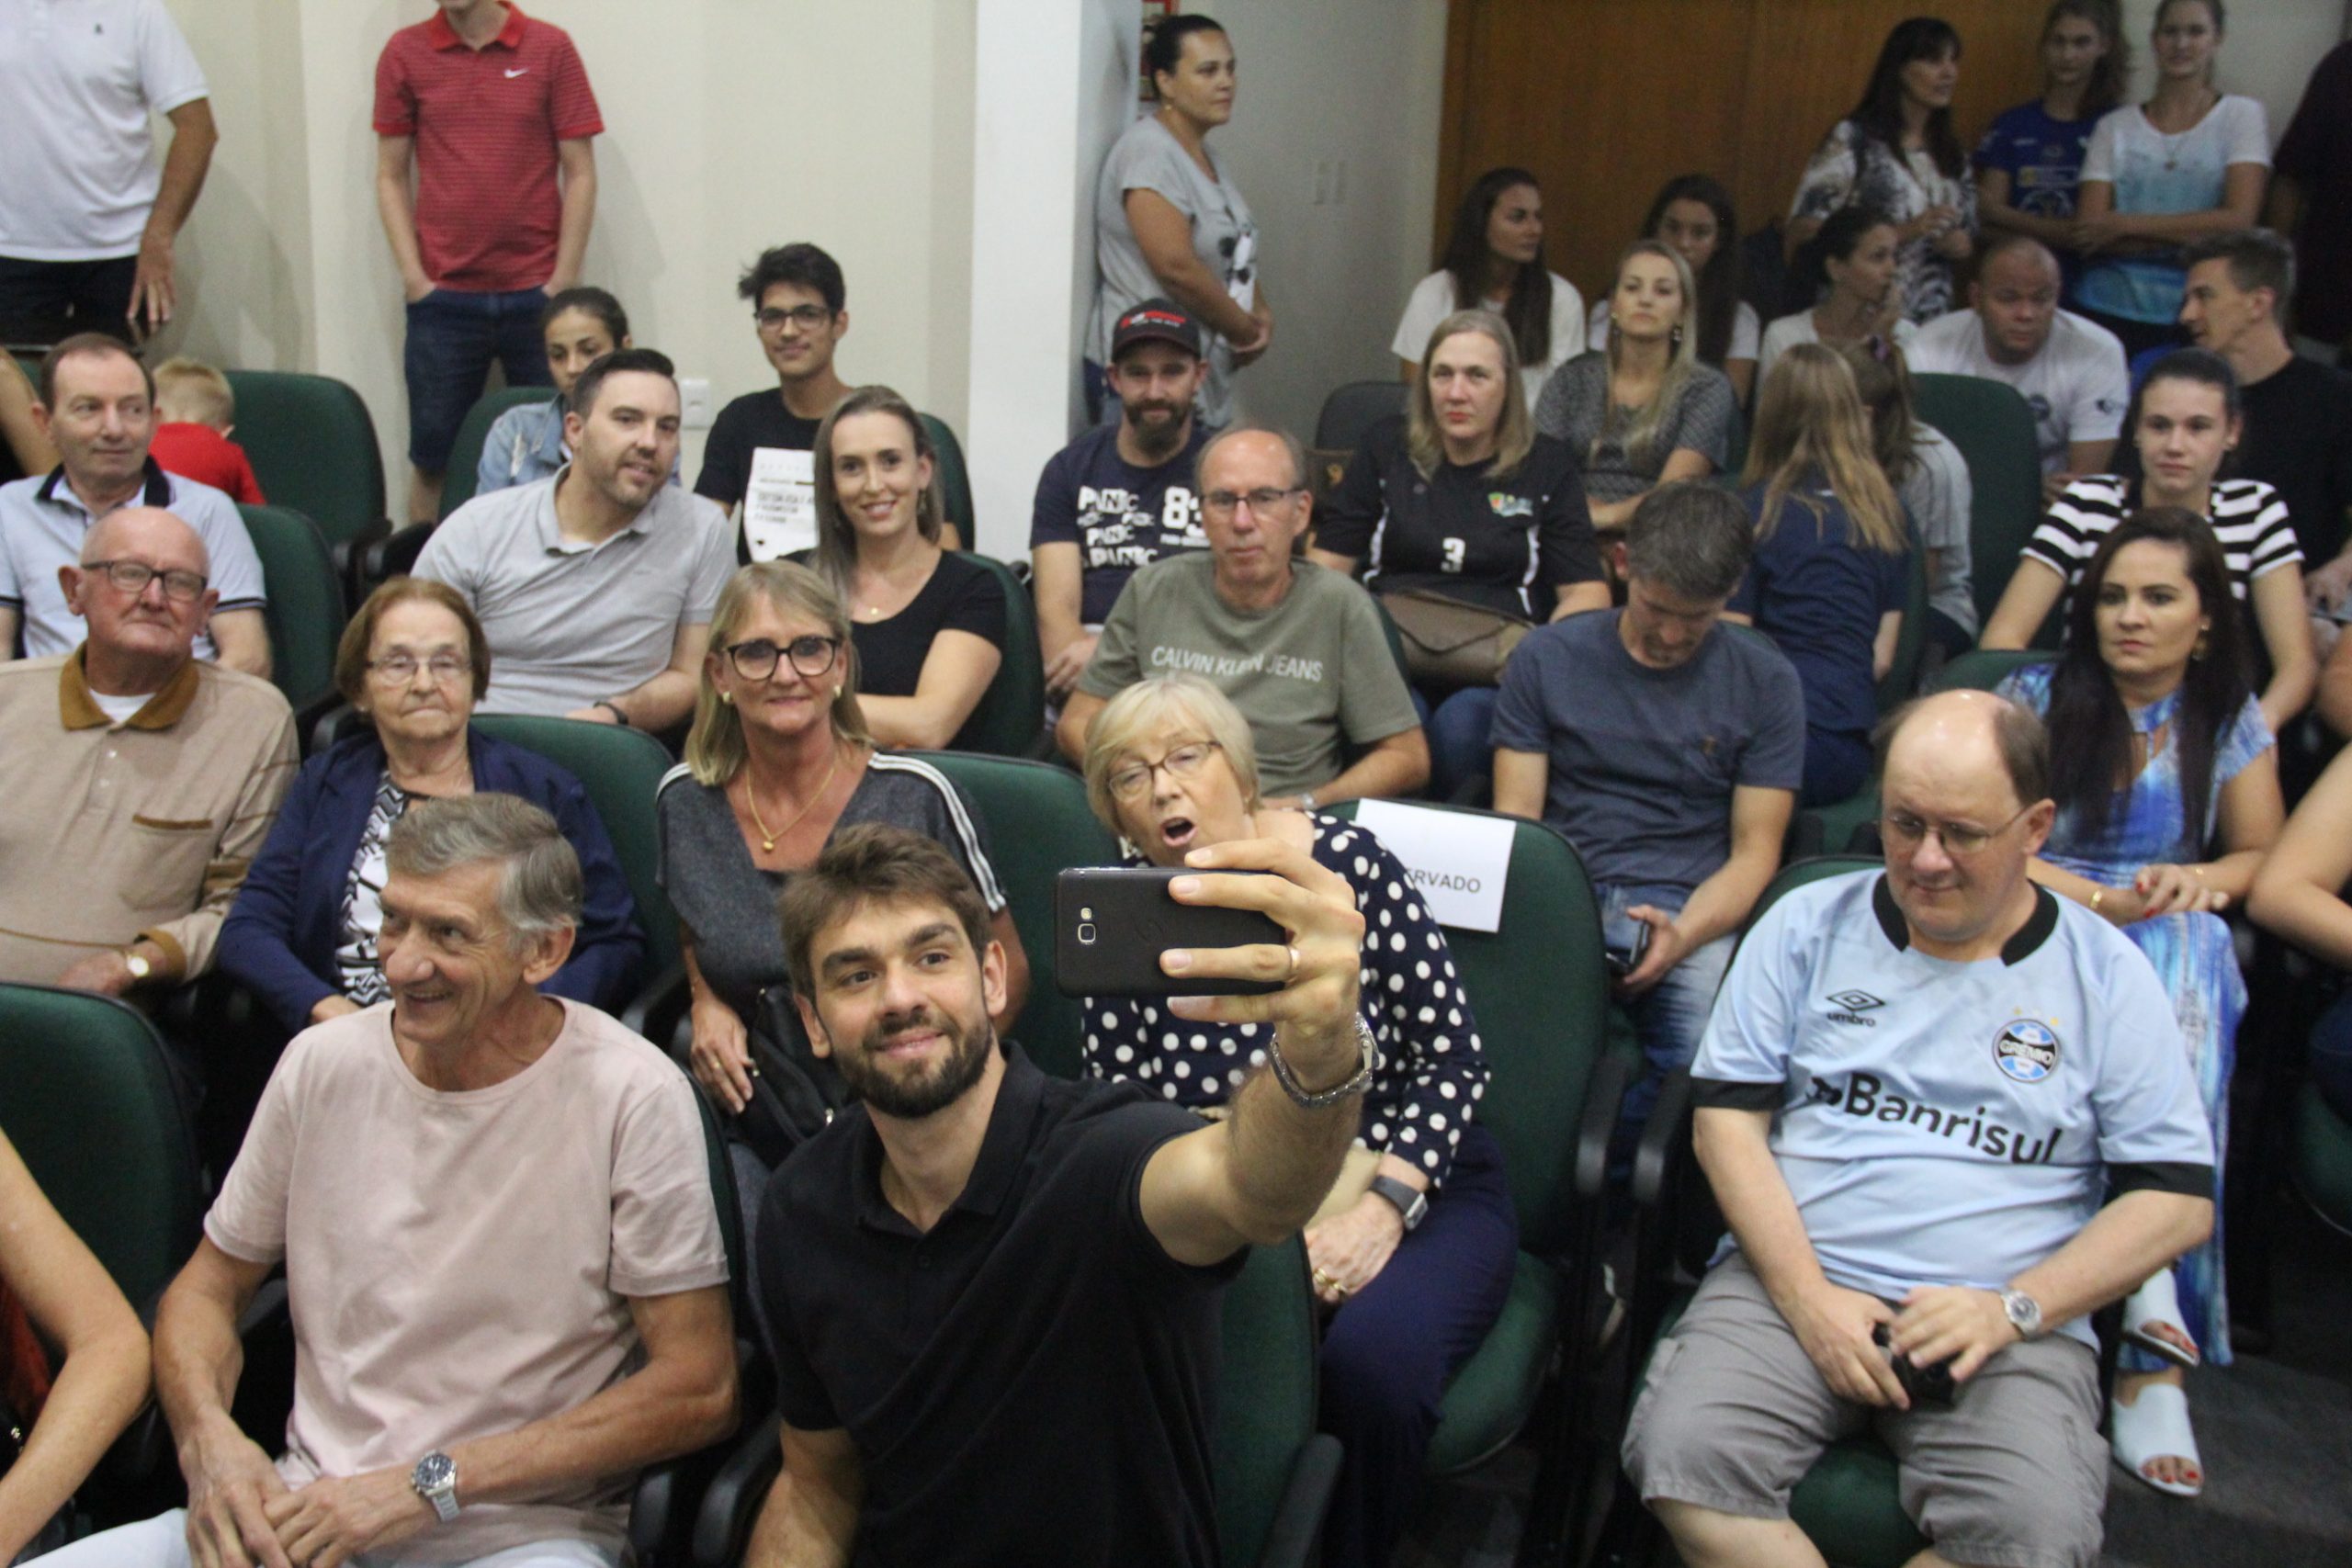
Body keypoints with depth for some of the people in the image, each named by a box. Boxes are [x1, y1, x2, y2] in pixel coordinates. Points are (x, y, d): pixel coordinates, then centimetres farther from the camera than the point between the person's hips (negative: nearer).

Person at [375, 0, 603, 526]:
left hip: (536, 292, -1)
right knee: (433, 456, 5)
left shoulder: (550, 48, 2)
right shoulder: (404, 54, 6)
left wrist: (563, 281, -4)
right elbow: (391, 176, 9)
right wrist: (413, 275, -2)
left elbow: (579, 173, 2)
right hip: (443, 296, 1)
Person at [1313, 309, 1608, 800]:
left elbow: (1587, 593, 8)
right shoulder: (1386, 447, 17)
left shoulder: (1546, 465, 14)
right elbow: (1326, 565, 13)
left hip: (1495, 657, 0)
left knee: (1463, 724, -35)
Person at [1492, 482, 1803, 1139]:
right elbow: (1515, 819, 7)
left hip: (1693, 912, 0)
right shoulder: (1546, 658, 12)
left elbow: (1754, 852, 6)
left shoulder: (1766, 681, 11)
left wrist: (1685, 933, -15)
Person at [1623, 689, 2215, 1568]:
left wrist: (2013, 1309, -8)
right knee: (1681, 1456, -28)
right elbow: (1727, 1118, 4)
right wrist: (1809, 1296, -10)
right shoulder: (1808, 926, 9)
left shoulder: (2106, 977, 8)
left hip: (2016, 1325, 0)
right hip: (1792, 1282, 1)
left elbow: (2178, 1199, 6)